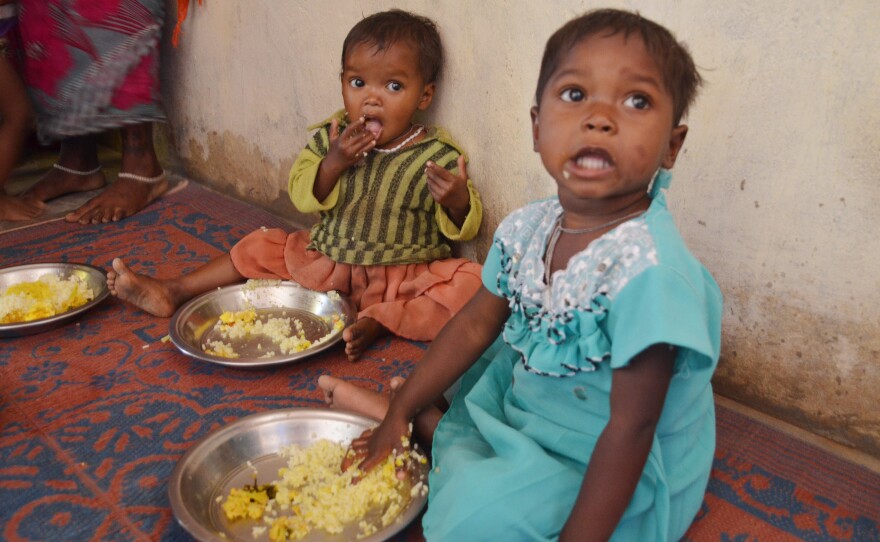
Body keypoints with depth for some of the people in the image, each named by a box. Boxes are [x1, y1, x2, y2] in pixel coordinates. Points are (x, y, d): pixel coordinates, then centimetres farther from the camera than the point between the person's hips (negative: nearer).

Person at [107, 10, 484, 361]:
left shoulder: (437, 157, -11)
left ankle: (376, 321, -34)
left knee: (470, 284, -26)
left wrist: (459, 200, -31)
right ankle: (172, 292, 15)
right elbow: (302, 197, -6)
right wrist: (333, 162, -22)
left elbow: (463, 229, -8)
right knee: (263, 248, 6)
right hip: (326, 262, 4)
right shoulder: (331, 138, -1)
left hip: (403, 277, -3)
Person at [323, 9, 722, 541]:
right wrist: (401, 410, 9)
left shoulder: (651, 270, -32)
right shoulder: (526, 229, -9)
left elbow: (629, 430, -28)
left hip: (616, 480, -7)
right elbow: (476, 324, 4)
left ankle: (432, 426, 2)